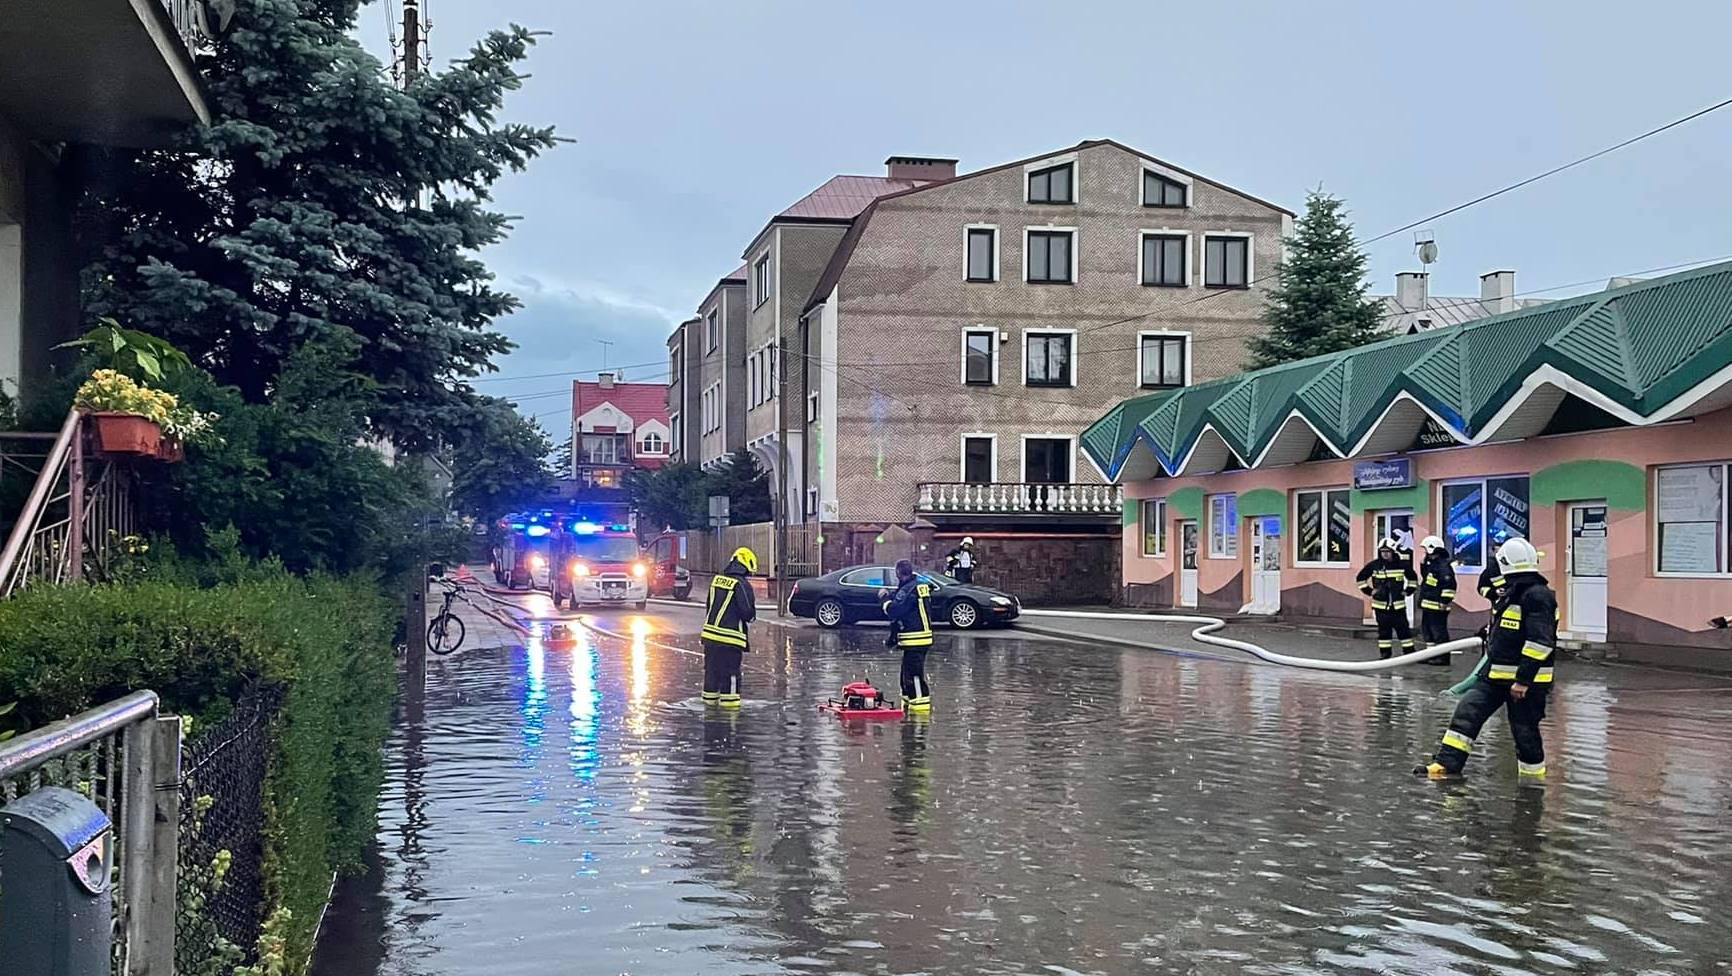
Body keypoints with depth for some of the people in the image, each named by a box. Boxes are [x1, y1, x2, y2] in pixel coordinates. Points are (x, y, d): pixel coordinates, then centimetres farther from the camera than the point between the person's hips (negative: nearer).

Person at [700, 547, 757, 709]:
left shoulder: (716, 579, 8)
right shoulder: (742, 585, -15)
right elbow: (748, 612, -15)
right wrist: (751, 616, 8)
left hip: (710, 632, 7)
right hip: (729, 636, -7)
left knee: (712, 668, 17)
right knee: (731, 671, 1)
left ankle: (710, 697, 26)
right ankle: (729, 701, 3)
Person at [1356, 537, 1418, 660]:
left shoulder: (1402, 565, 0)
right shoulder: (1374, 565, -3)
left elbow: (1413, 578, 17)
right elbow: (1361, 578, 7)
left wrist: (1408, 590, 6)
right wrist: (1369, 591, 1)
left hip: (1398, 605, 0)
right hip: (1381, 605, 0)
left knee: (1403, 629, 2)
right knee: (1384, 630, 6)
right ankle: (1385, 654, 14)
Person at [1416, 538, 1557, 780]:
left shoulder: (1538, 595, -18)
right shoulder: (1512, 592, 12)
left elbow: (1541, 642, -24)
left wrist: (1523, 680, -24)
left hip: (1526, 678, -9)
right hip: (1496, 675, 9)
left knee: (1524, 729, 1)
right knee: (1468, 711, 1)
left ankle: (1533, 776, 20)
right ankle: (1447, 764, 1)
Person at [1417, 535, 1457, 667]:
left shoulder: (1443, 566, -17)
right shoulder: (1430, 564, 15)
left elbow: (1450, 584, -22)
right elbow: (1425, 577, 31)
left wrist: (1445, 601, -22)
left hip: (1437, 606, -11)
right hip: (1428, 605, 11)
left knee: (1439, 631, -7)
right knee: (1426, 629, 16)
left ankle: (1443, 657, -2)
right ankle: (1431, 655, 25)